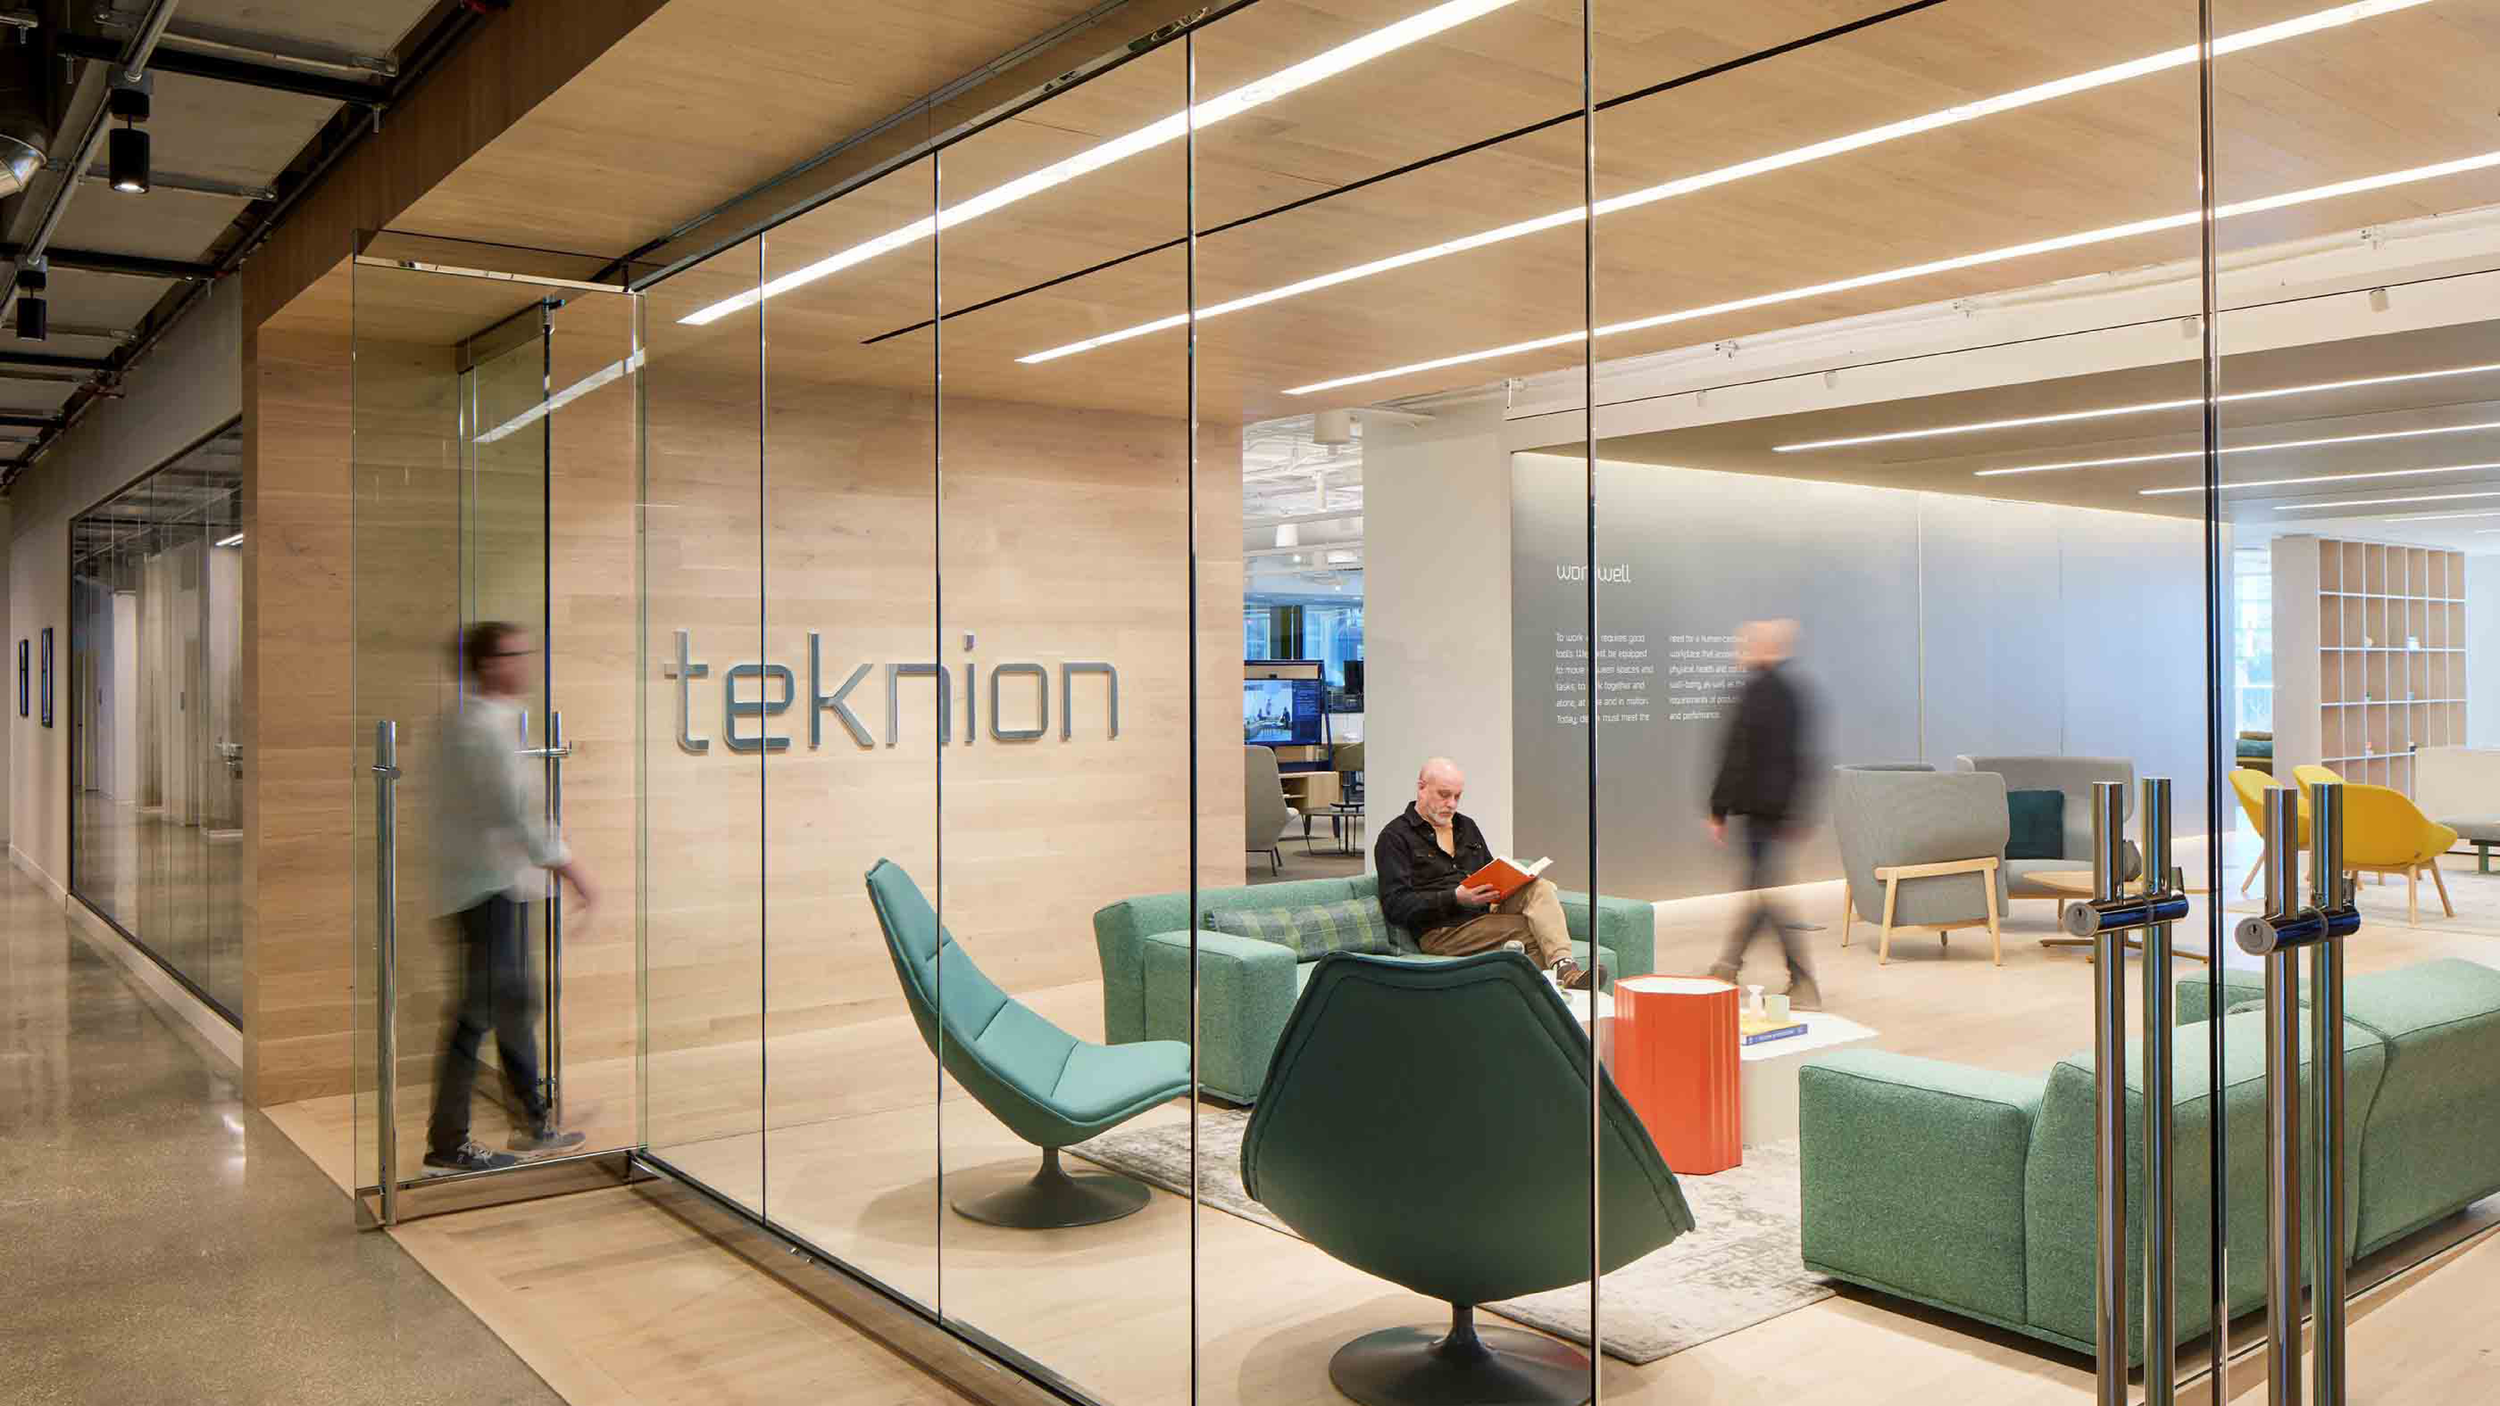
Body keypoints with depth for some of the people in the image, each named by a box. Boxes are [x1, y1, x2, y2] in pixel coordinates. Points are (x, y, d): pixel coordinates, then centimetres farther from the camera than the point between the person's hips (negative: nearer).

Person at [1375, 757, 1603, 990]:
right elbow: (1395, 905, -10)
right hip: (1442, 931, -6)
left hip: (1486, 913, 6)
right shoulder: (1395, 837, -1)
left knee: (1540, 888, -23)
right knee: (1538, 930, -24)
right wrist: (1455, 899, -22)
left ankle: (1564, 966, -39)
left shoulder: (1466, 826, 22)